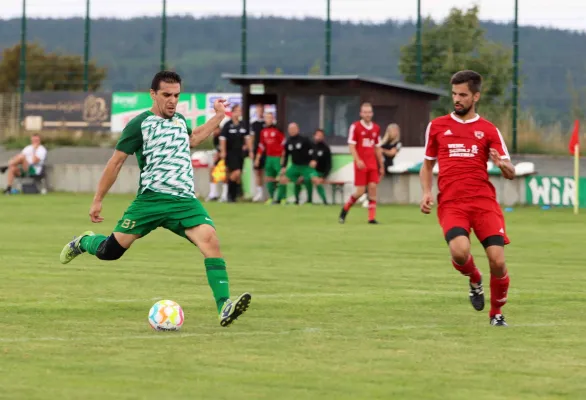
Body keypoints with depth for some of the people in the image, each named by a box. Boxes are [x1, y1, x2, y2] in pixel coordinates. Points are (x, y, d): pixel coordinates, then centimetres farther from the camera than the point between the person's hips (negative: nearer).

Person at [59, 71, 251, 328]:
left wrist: (218, 116, 34)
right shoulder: (140, 124, -2)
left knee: (210, 240, -22)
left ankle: (224, 308, -28)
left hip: (184, 201, 4)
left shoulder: (179, 120, 17)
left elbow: (192, 139, 41)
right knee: (110, 251, -3)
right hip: (151, 199, -4)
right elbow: (116, 161, 2)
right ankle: (84, 242, 36)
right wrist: (97, 200, 4)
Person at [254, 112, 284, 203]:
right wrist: (258, 158, 18)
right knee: (269, 178, 5)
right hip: (268, 157, 6)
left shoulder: (277, 130, -6)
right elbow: (261, 145, 19)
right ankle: (271, 197, 12)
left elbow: (283, 144, -6)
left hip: (278, 157, -6)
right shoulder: (263, 131, 12)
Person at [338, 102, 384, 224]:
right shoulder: (355, 127, -4)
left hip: (372, 163, 4)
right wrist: (357, 160, -20)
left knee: (373, 188, -5)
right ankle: (345, 209, 16)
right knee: (360, 191, -6)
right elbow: (351, 146, -7)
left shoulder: (376, 128, 11)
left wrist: (381, 166, 16)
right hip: (361, 163, -4)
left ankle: (372, 217, -3)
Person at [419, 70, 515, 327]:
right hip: (451, 204, 0)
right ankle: (474, 280, 8)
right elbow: (427, 164, 22)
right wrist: (426, 192, 4)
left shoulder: (488, 130, 9)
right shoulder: (437, 126, 12)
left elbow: (511, 173, 6)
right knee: (460, 252, -28)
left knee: (497, 261, -12)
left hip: (484, 202, 0)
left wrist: (503, 165, -18)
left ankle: (496, 313, 14)